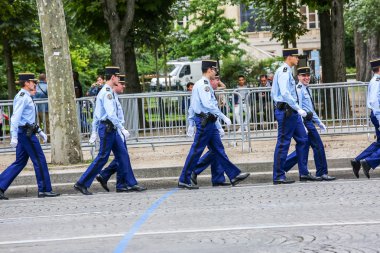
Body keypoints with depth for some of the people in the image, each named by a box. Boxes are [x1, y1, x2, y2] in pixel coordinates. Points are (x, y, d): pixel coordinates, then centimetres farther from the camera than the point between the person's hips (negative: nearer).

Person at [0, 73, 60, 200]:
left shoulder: (26, 97, 19)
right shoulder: (22, 97, -13)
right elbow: (15, 117, -20)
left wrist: (39, 131, 25)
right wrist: (14, 137, -26)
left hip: (24, 133, 10)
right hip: (26, 133, -10)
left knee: (20, 162, 10)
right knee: (39, 160, -4)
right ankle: (44, 189, 1)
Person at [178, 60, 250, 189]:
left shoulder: (201, 84, 18)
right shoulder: (203, 85, -14)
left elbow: (192, 106, 21)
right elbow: (208, 104, -24)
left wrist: (191, 124, 23)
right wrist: (224, 117, -21)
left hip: (209, 122, 10)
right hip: (205, 121, -10)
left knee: (218, 149, 9)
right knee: (196, 151, -6)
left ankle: (234, 175, 10)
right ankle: (184, 180, -1)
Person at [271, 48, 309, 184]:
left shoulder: (286, 71, 17)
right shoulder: (284, 71, -14)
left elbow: (273, 93, 22)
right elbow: (285, 93, -25)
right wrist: (298, 109, -23)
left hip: (291, 112, 10)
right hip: (286, 111, -10)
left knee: (302, 139, 12)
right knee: (283, 143, -5)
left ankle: (304, 172, 17)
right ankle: (278, 176, 0)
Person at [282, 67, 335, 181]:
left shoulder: (306, 89, 19)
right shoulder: (299, 89, -11)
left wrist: (319, 122, 25)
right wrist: (302, 125, -24)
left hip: (309, 121, 10)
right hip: (305, 121, -10)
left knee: (304, 148, 10)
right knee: (318, 146, -4)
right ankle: (322, 173, 3)